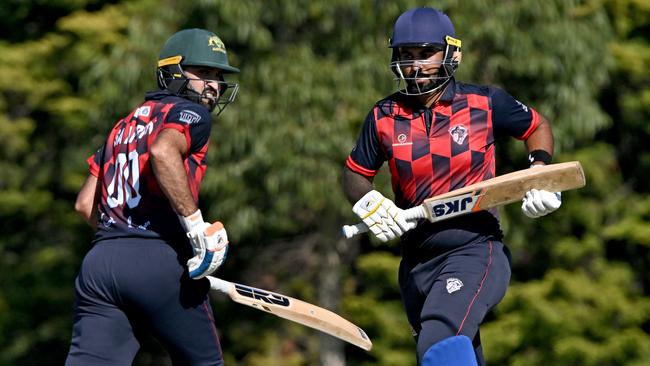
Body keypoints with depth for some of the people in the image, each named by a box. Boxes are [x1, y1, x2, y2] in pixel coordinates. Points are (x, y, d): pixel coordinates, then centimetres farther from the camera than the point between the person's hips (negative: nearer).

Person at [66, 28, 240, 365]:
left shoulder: (124, 125, 26)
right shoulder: (190, 112, 4)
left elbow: (85, 204, 22)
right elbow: (163, 152, -20)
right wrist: (196, 226, -20)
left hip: (100, 260, 6)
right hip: (161, 262, -6)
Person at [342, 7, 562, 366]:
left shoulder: (484, 103, -2)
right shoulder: (384, 117, 3)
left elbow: (537, 126, 14)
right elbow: (355, 174, 13)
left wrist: (541, 171, -4)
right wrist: (368, 202, -9)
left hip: (475, 247, -5)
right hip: (416, 261, 5)